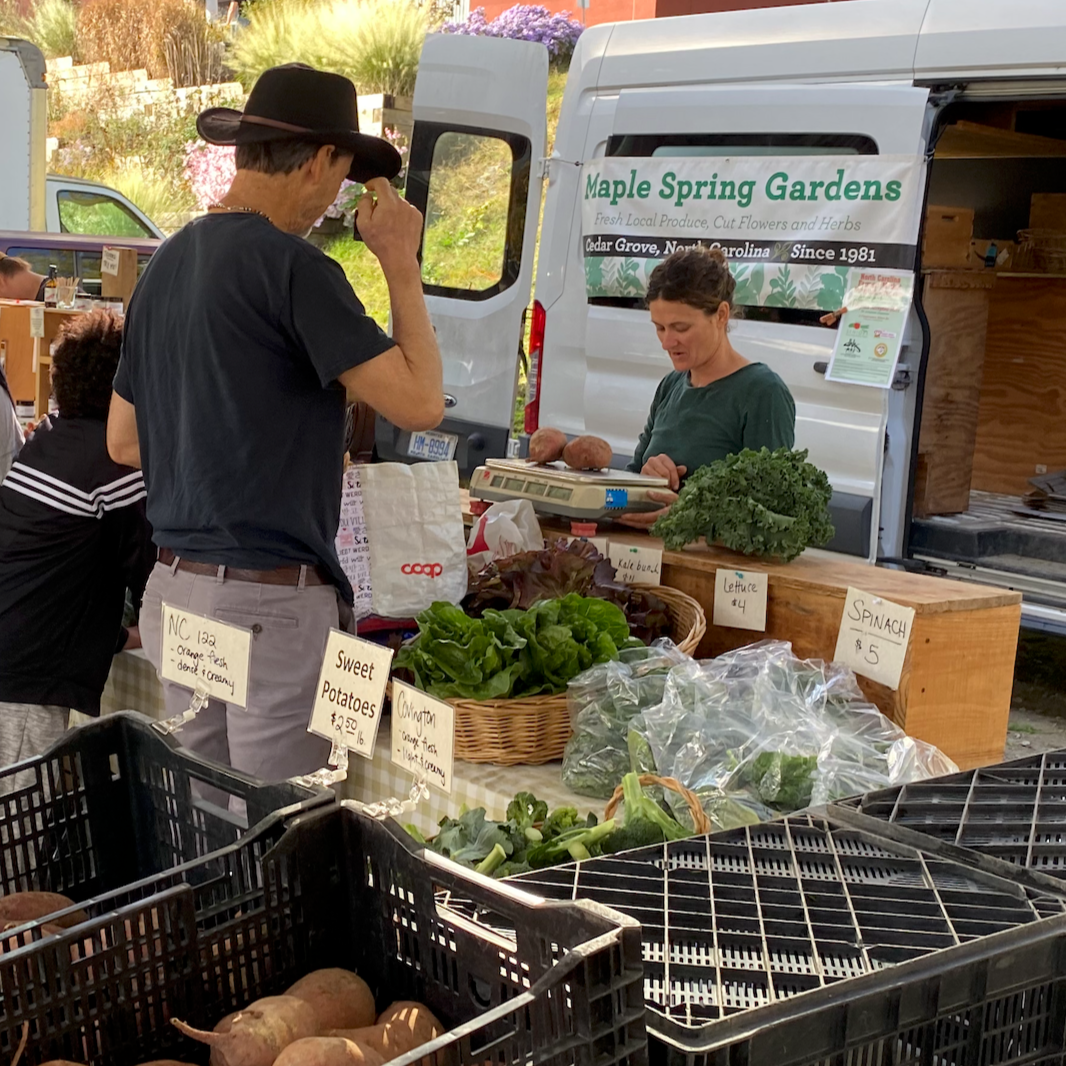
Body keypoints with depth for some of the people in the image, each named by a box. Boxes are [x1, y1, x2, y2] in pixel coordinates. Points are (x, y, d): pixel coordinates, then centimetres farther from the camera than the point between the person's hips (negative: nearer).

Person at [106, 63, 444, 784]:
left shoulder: (167, 263, 11)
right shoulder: (291, 264, -14)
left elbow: (124, 441, 18)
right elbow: (419, 403, -15)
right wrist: (401, 262, -5)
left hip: (175, 589, 8)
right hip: (271, 600, -8)